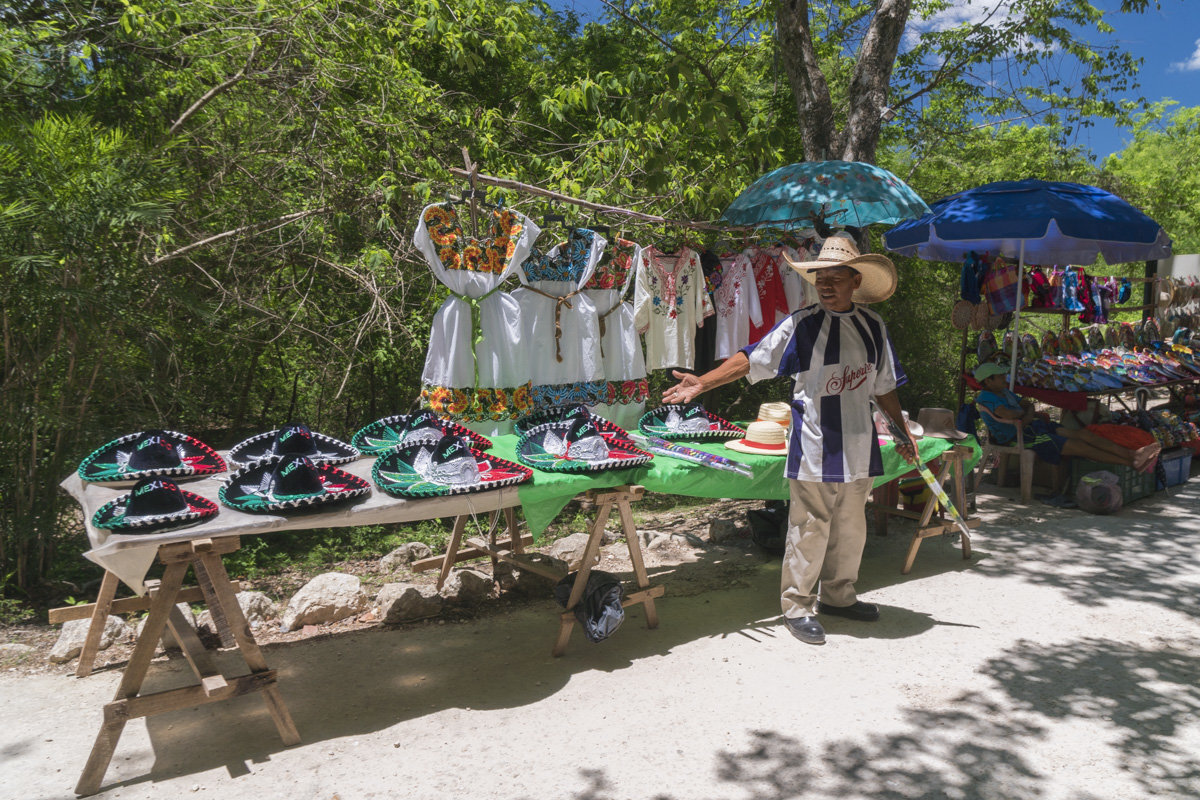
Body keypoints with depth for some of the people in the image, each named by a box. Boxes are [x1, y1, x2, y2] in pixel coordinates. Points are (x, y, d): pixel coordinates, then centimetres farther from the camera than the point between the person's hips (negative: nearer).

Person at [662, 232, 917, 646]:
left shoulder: (873, 326, 8)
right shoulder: (800, 324, -7)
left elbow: (883, 386, 17)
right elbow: (750, 359, -10)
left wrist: (902, 432, 19)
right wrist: (701, 383, -18)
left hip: (859, 448, 5)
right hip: (814, 448, -5)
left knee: (850, 527, 15)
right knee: (809, 529, -1)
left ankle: (837, 595, 34)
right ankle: (797, 606, 14)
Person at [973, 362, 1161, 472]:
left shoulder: (1005, 391, 19)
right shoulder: (985, 399, -14)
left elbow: (1027, 404, 23)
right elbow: (1009, 414, -28)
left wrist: (1029, 414, -3)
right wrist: (1023, 412, -4)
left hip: (1034, 425, 10)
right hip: (1021, 437, -10)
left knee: (1083, 434, -6)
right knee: (1077, 446, -15)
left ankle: (1134, 454, -10)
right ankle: (1132, 464, -13)